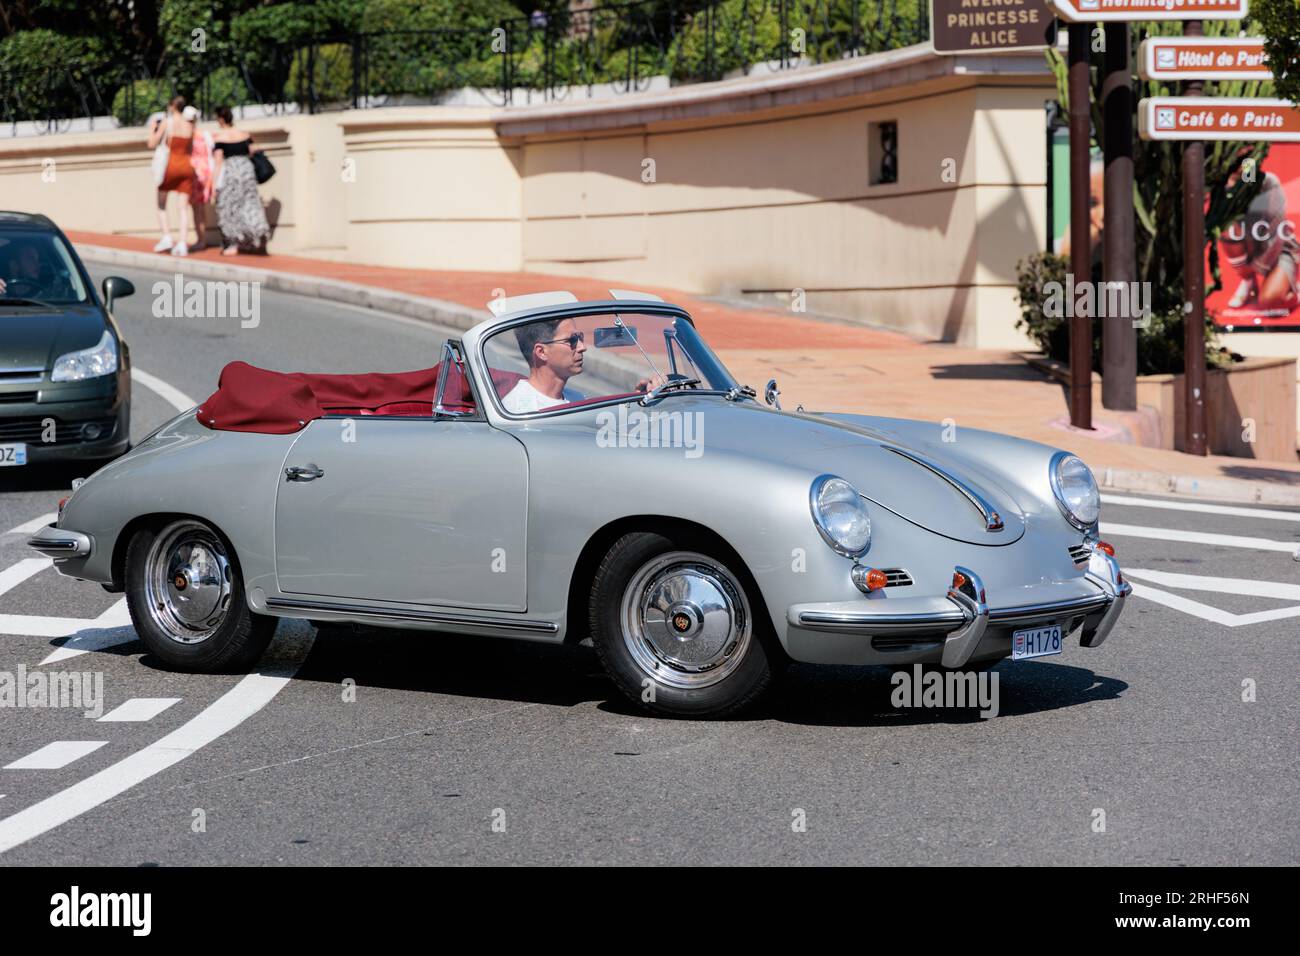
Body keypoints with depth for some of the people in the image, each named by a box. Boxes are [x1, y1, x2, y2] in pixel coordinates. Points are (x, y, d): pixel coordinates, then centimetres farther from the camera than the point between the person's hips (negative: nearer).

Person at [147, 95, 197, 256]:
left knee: (161, 204, 13)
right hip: (187, 165, 3)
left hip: (170, 164, -3)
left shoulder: (166, 123, -5)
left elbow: (152, 145, -5)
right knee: (184, 207, 2)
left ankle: (166, 237, 0)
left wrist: (153, 128, 11)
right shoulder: (190, 126, 7)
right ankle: (182, 244, -8)